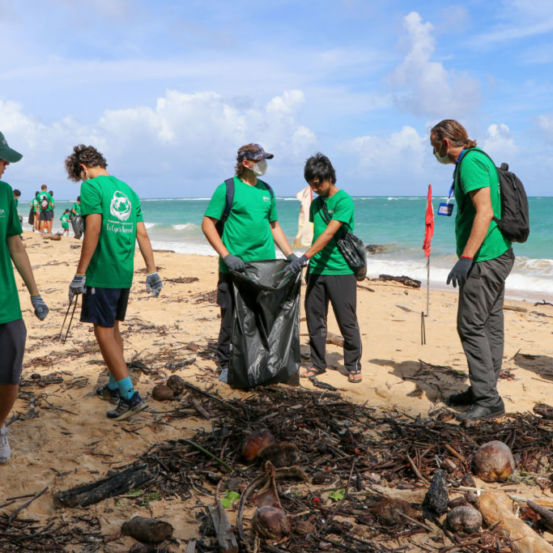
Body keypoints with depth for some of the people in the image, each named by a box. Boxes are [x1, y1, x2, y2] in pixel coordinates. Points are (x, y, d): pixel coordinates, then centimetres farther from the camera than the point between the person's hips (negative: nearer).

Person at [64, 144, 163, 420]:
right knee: (112, 328, 19)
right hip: (124, 273, 8)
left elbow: (93, 231, -17)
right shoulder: (127, 189, 14)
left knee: (104, 331, -3)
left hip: (102, 273, -8)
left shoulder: (91, 186, -8)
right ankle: (114, 386, 29)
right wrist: (152, 271, 13)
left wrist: (80, 274, -15)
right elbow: (142, 234, 12)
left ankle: (130, 396, -7)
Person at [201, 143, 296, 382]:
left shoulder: (266, 190, 14)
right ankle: (226, 365, 15)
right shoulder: (227, 188, -4)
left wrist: (290, 254, 14)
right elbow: (207, 224, -5)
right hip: (235, 265, -5)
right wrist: (226, 256, -14)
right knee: (232, 317, 1)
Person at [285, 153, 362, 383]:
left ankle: (353, 366, 14)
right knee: (315, 319, 8)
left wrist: (303, 258, -27)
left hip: (341, 271, -6)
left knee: (347, 321, 1)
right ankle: (317, 363, 21)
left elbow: (328, 234, -21)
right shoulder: (315, 203, 12)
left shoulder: (344, 201, -11)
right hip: (316, 270, 7)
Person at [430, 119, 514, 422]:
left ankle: (488, 399, -3)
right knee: (490, 326, 13)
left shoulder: (470, 162, -13)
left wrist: (466, 258, -28)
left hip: (484, 259, -11)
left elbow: (485, 212, -24)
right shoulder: (479, 159, 19)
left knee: (471, 326, -8)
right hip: (497, 256, 11)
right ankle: (482, 391, 22)